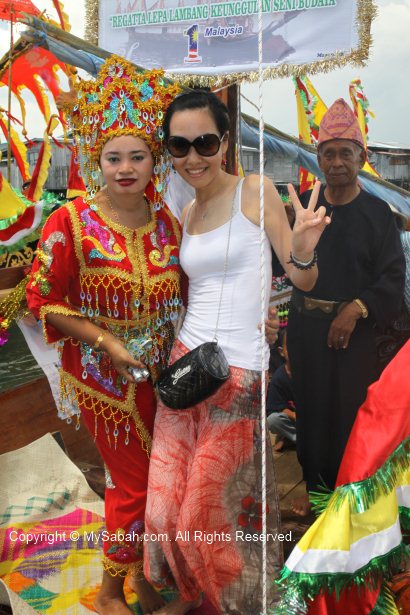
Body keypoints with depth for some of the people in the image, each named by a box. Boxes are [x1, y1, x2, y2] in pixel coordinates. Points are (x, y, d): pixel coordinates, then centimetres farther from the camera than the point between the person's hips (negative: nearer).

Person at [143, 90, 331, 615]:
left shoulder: (255, 192, -6)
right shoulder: (186, 213, 10)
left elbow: (303, 280, -6)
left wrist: (304, 249, -26)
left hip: (239, 374, -5)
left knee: (207, 512, 4)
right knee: (166, 504, 8)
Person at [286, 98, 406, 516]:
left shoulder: (376, 213, -2)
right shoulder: (303, 205, 6)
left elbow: (392, 278, -7)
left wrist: (356, 309, -17)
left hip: (352, 328, -2)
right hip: (305, 324, 3)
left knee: (349, 411, 4)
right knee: (310, 404, 11)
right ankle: (315, 486, 29)